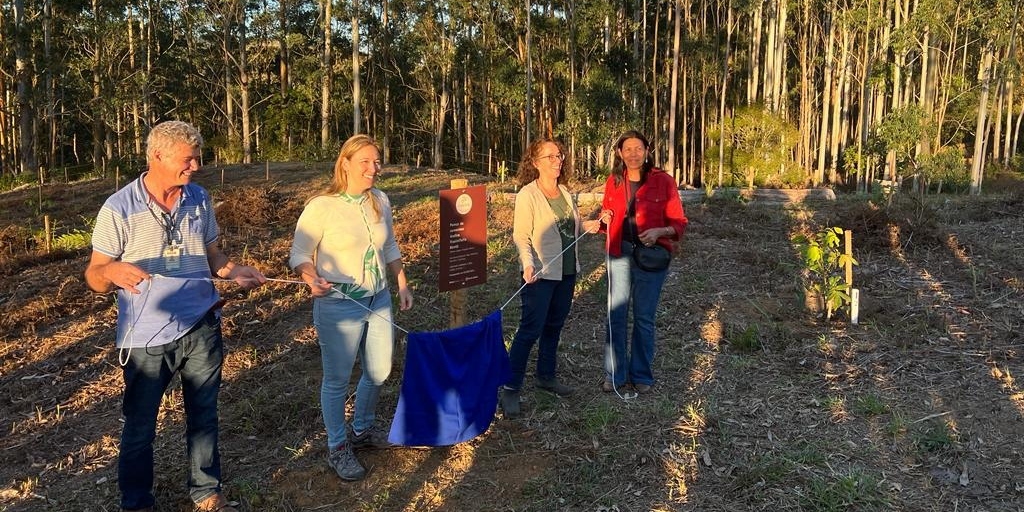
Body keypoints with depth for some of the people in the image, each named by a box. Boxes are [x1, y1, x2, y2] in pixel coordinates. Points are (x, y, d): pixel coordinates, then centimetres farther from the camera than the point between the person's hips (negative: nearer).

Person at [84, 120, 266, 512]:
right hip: (146, 337, -3)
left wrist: (234, 271, -9)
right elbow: (94, 277, -9)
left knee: (203, 417, 14)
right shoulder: (119, 209, -11)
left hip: (202, 329, 4)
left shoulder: (199, 199, 3)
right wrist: (112, 271, -32)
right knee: (139, 427, 11)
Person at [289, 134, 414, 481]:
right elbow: (299, 255, -12)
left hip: (379, 301, 6)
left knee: (379, 372, 17)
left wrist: (402, 285, 16)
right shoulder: (321, 206, -15)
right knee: (337, 379, 6)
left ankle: (363, 430, 42)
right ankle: (337, 448, 26)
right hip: (339, 306, -6)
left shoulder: (380, 201, 3)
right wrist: (313, 279, -31)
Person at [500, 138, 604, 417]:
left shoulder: (564, 193, 9)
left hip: (567, 272, 7)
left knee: (554, 326, 17)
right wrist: (528, 264, -32)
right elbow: (521, 237, -17)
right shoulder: (528, 195, -12)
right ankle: (510, 388, 3)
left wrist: (590, 225, 3)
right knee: (530, 330, -5)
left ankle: (546, 376, 32)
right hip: (541, 274, -7)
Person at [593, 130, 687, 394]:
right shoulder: (613, 181, 5)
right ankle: (615, 373, 16)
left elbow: (679, 222, -3)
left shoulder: (663, 181, -6)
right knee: (615, 315, 4)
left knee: (644, 318, 6)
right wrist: (604, 220, -5)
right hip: (619, 254, 3)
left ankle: (641, 375, 20)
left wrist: (659, 231, -22)